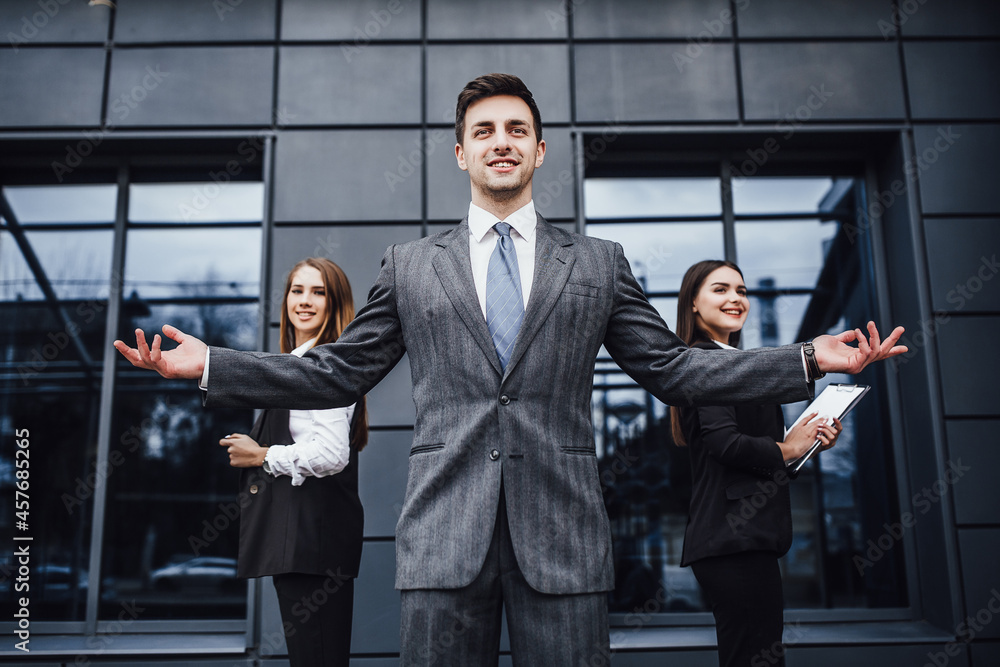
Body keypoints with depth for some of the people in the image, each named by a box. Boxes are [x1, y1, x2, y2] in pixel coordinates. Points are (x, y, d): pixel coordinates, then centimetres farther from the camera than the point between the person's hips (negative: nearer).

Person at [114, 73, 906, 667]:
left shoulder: (598, 263, 12)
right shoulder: (410, 265, 13)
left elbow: (673, 368, 11)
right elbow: (338, 372, 14)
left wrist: (810, 360, 3)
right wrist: (207, 365, 6)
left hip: (562, 534, 0)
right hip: (445, 536, 1)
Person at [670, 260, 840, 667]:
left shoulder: (726, 360, 21)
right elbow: (725, 443, -21)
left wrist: (809, 440, 7)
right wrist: (786, 450, -6)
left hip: (742, 537, 10)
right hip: (735, 540, -10)